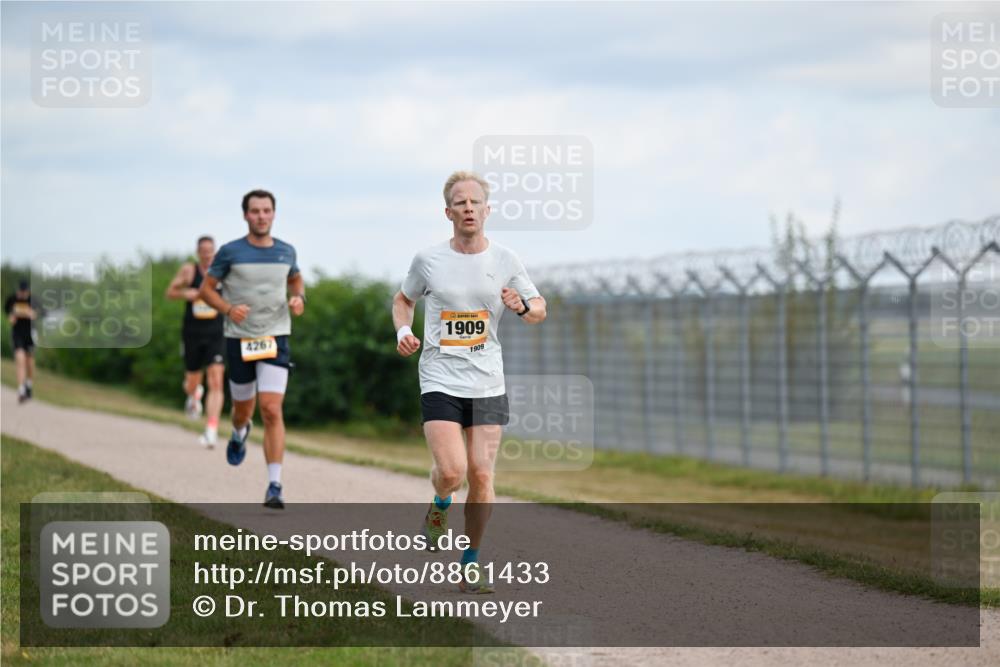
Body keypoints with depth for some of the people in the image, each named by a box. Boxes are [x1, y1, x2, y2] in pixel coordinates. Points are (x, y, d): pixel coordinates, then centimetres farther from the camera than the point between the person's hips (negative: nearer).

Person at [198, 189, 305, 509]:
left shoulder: (286, 251, 5)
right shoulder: (230, 252, -3)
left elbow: (296, 279, 25)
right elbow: (206, 288, 3)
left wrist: (299, 298, 3)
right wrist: (228, 309, -15)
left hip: (275, 339, 0)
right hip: (239, 339, 0)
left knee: (272, 411, -14)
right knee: (243, 408, 14)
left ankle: (274, 486, -16)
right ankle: (240, 433, 54)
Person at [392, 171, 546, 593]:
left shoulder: (504, 261, 3)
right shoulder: (428, 260, 0)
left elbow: (539, 310, 11)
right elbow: (403, 299, 18)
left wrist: (522, 306, -12)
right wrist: (403, 330, -2)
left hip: (488, 384, 2)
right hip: (440, 381, -2)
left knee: (481, 476, -1)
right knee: (452, 471, -17)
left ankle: (471, 565, 13)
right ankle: (440, 505, 20)